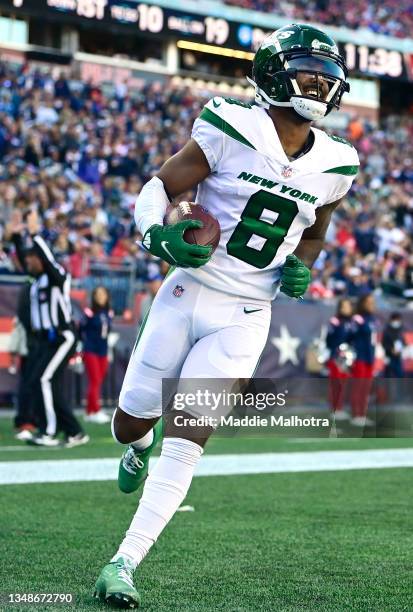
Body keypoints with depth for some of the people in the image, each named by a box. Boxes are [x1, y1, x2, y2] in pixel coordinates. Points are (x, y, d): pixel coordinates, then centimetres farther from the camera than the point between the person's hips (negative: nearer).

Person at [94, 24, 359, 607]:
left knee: (185, 444, -8)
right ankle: (141, 446, 49)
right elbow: (158, 186, -4)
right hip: (186, 296, -1)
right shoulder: (233, 130, -10)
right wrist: (159, 236, -23)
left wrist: (300, 269, 0)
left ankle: (124, 564, -1)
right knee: (131, 422, 10)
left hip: (244, 320, 1)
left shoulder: (334, 165, 3)